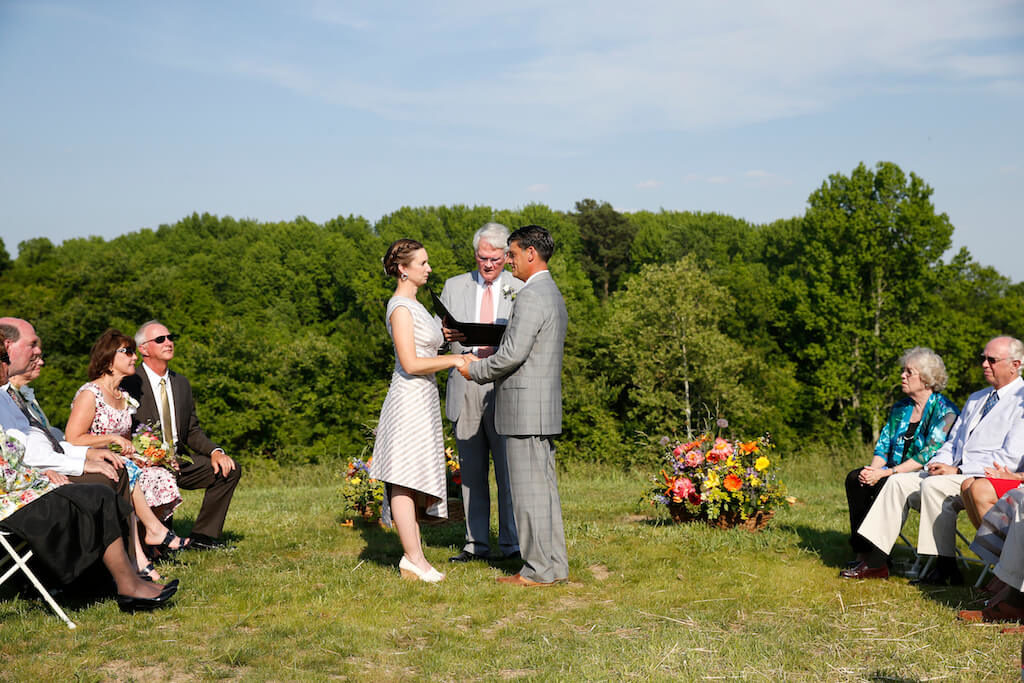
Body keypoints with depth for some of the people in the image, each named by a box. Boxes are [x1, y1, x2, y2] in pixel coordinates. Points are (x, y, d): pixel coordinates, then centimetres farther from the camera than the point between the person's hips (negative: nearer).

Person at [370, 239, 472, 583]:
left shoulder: (413, 304, 18)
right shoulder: (400, 307, -12)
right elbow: (411, 363, -18)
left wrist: (460, 357, 13)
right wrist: (454, 359, -13)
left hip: (422, 400, 10)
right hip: (409, 400, -10)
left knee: (413, 481, 9)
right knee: (405, 480, -7)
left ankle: (412, 557, 12)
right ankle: (414, 560, -5)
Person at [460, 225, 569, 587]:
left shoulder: (531, 296, -15)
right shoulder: (553, 294, 18)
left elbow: (514, 353, -21)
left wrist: (476, 370, -6)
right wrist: (490, 355, 14)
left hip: (525, 407, -10)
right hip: (543, 407, 10)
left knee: (529, 488, -4)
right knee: (543, 486, 13)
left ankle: (539, 570, 1)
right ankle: (554, 564, 18)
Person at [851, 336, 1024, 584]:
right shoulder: (976, 399, 22)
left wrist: (958, 470, -17)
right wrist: (939, 463, 1)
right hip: (957, 472, 9)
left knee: (934, 485, -31)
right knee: (898, 482, -6)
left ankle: (946, 569, -24)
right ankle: (875, 561, -9)